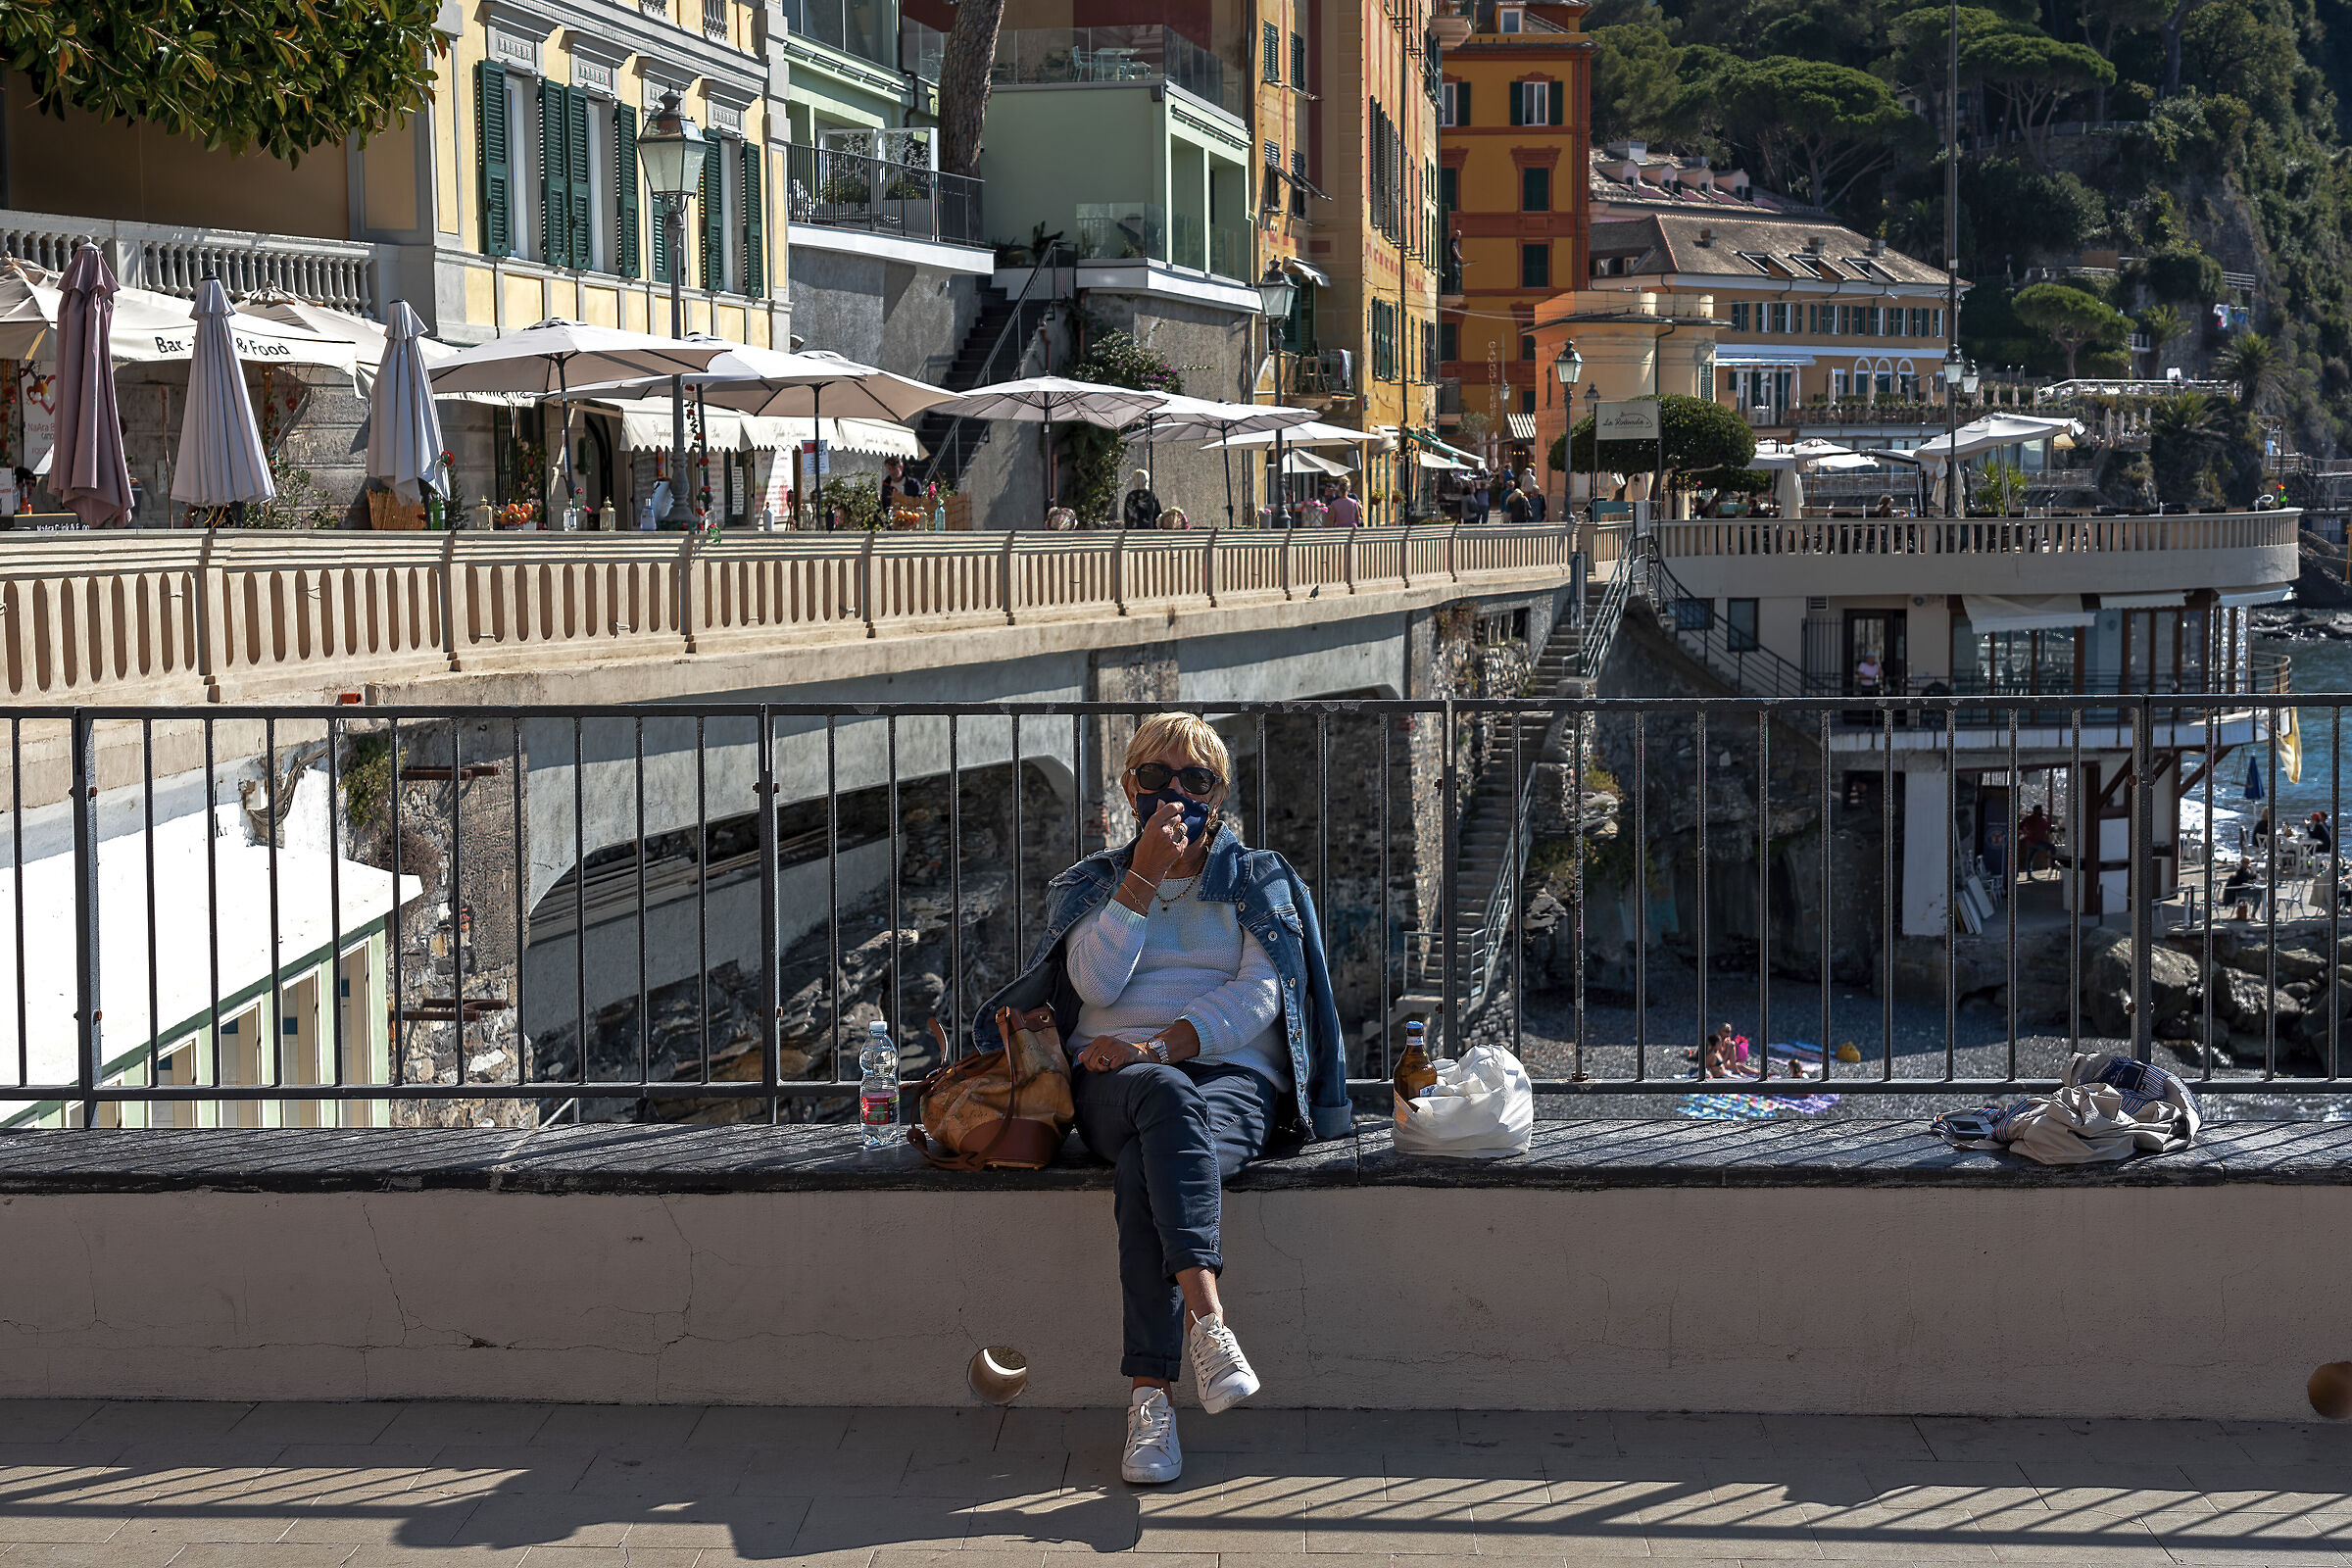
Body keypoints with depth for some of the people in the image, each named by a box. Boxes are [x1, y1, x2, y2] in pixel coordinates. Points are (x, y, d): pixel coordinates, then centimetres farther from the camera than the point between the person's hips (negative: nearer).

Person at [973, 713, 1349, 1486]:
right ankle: (1208, 1322, -52)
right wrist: (1145, 877, -5)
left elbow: (1257, 996, 2)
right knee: (1169, 1102, -39)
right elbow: (1096, 984, 1)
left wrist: (1160, 1044, -13)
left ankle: (1149, 1394, -45)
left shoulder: (1260, 882, 19)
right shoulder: (1092, 882, 22)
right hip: (1117, 1075, 1)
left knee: (1146, 1169, -36)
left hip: (1235, 1074, 0)